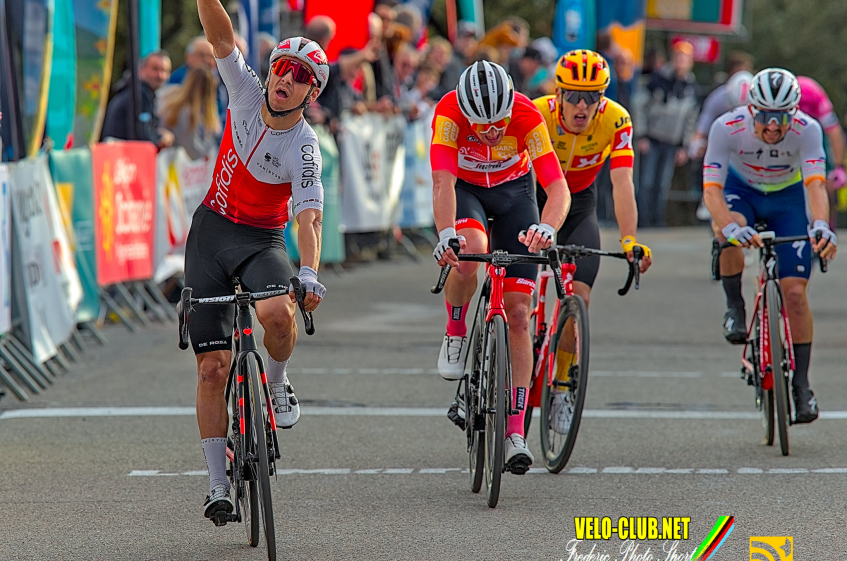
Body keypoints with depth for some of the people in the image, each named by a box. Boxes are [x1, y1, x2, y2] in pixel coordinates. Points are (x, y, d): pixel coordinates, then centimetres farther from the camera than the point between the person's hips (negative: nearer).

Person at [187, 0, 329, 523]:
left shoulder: (304, 148, -18)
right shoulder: (247, 93, -7)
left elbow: (309, 216, -27)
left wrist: (309, 274, -42)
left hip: (261, 241, -3)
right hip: (210, 231, 3)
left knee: (277, 312, -37)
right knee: (213, 366, -2)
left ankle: (278, 382, -4)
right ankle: (219, 484, 5)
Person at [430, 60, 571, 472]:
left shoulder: (526, 116, -31)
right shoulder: (449, 112, -32)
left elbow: (558, 187, -36)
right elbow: (442, 182, -40)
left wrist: (547, 228, -57)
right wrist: (446, 234, -58)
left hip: (513, 190, 1)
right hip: (465, 188, -1)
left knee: (518, 313, -7)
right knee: (469, 250, -37)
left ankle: (515, 433, -4)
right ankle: (456, 334, -6)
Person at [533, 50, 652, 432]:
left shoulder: (615, 120, -24)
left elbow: (622, 183, -30)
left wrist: (629, 240, -43)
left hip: (580, 204, 1)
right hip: (534, 198, -1)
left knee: (578, 296, -13)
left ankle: (562, 389, 4)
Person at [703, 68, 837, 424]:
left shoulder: (807, 130, -30)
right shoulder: (727, 128, -31)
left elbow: (815, 185, -41)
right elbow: (711, 189, -36)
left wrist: (821, 226, -62)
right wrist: (730, 228, -56)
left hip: (786, 198, 0)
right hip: (741, 191, 0)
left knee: (795, 291, -10)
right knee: (730, 232, -37)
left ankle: (801, 384, 1)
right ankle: (735, 307, -12)